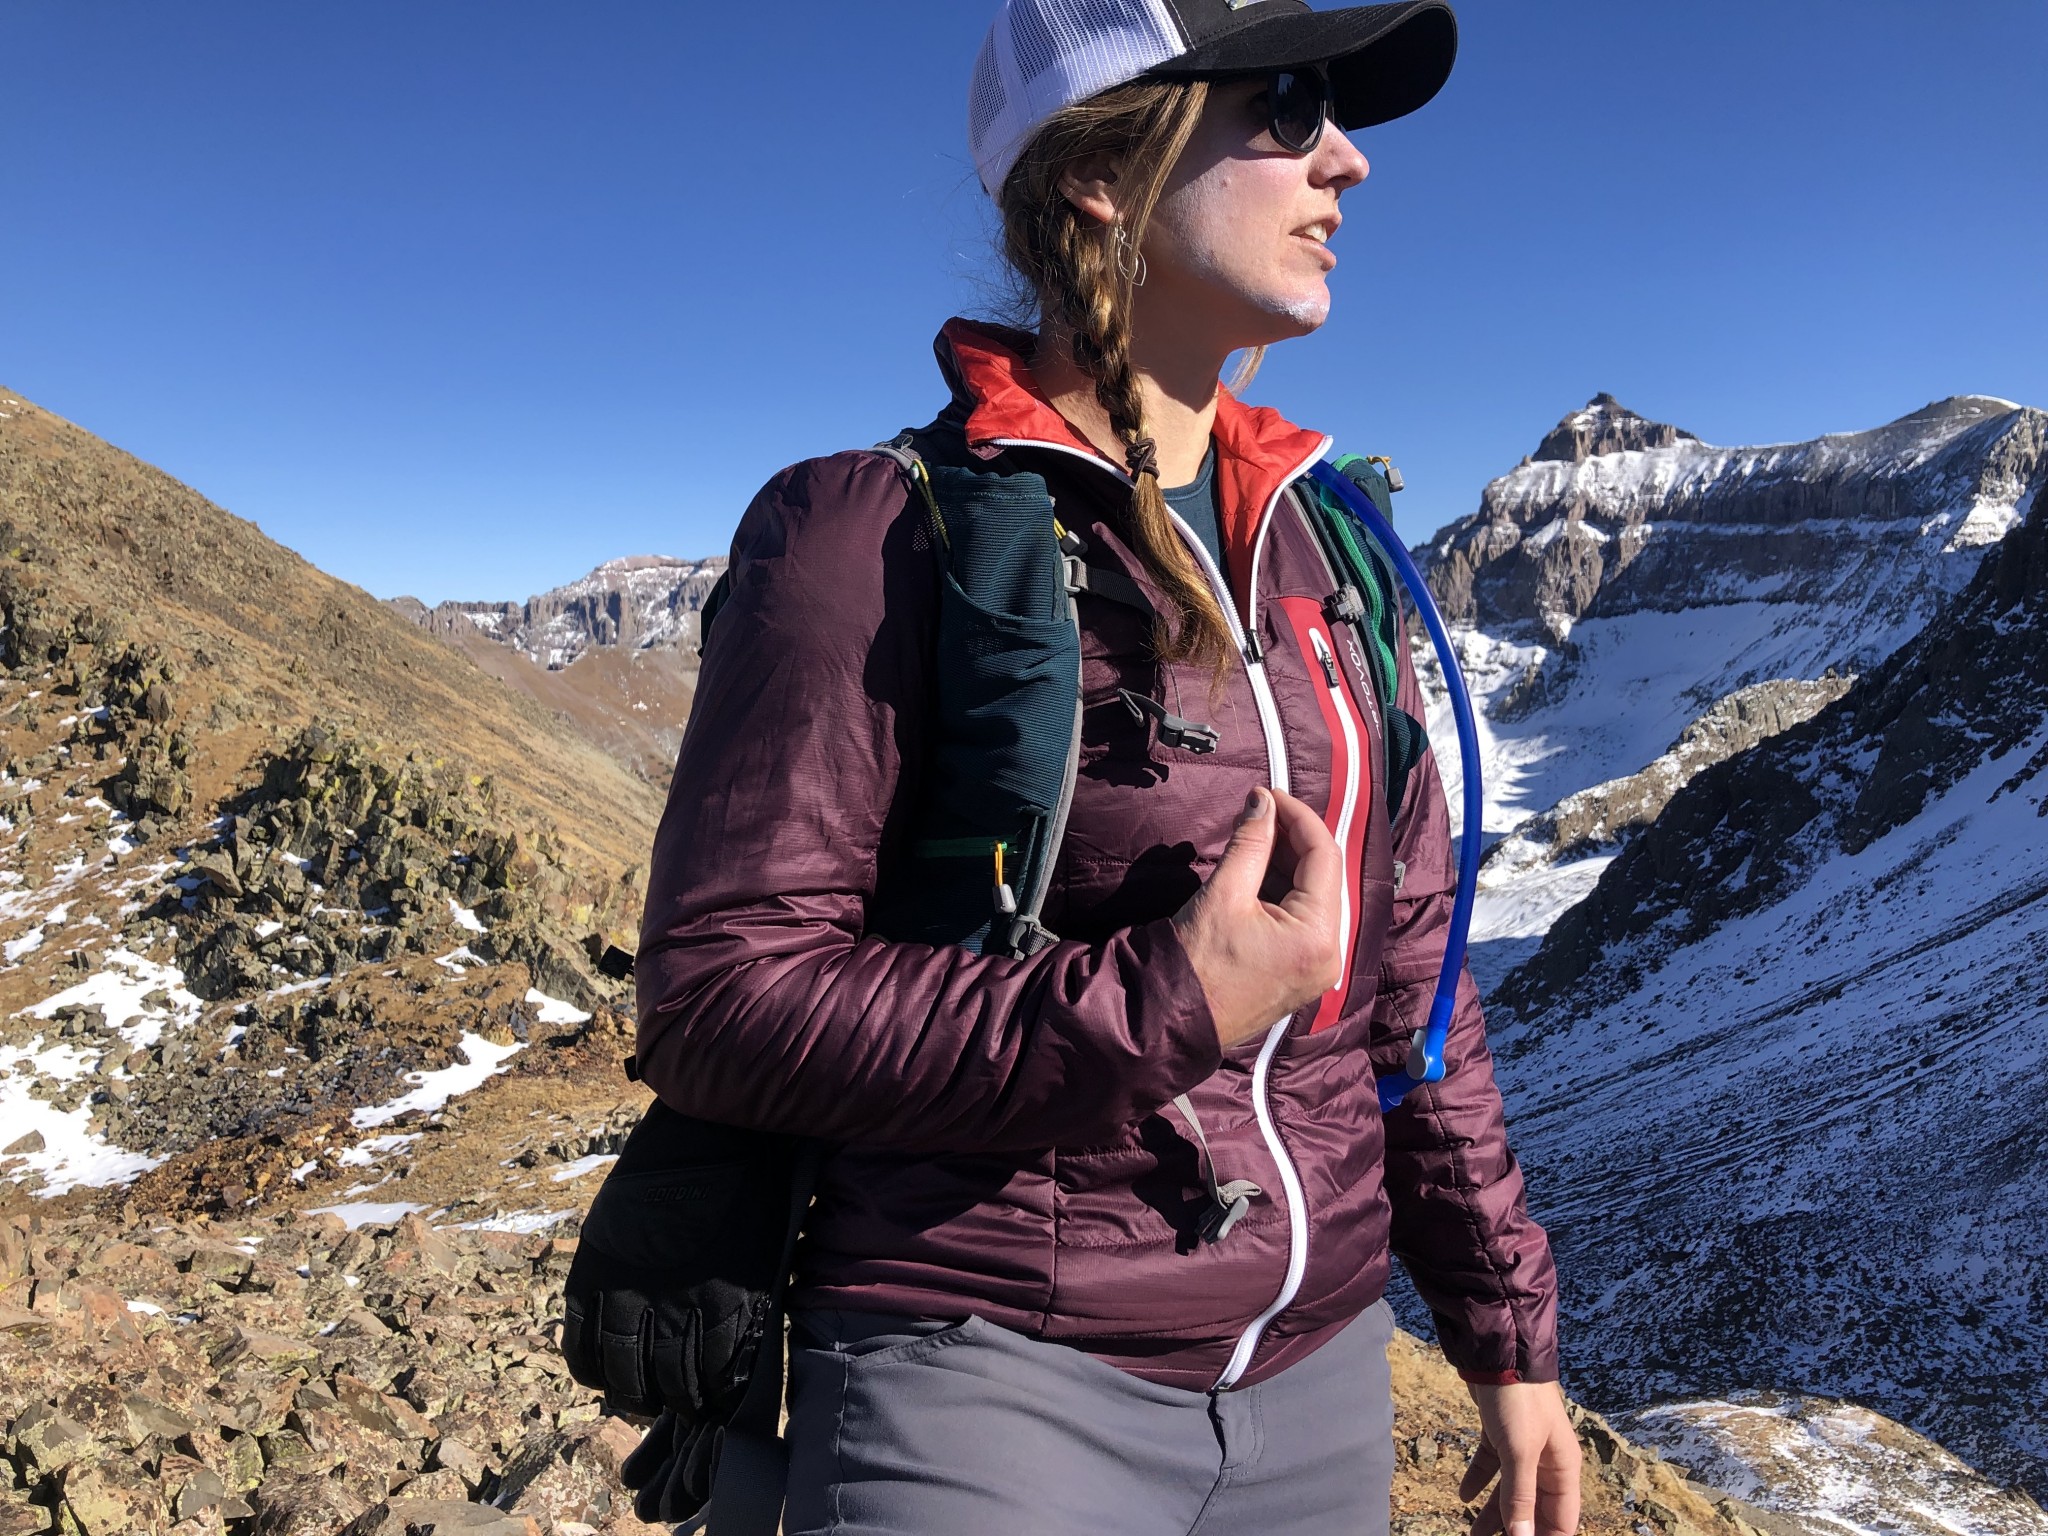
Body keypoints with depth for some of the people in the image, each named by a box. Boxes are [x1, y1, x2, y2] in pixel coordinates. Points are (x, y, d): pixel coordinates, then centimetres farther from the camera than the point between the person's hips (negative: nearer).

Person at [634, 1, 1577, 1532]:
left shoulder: (1321, 555, 6)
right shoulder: (881, 531, -12)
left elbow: (1408, 973, 10)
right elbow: (714, 1001, -16)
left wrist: (1509, 1330, 13)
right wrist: (1165, 1008, -23)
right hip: (994, 1372, -5)